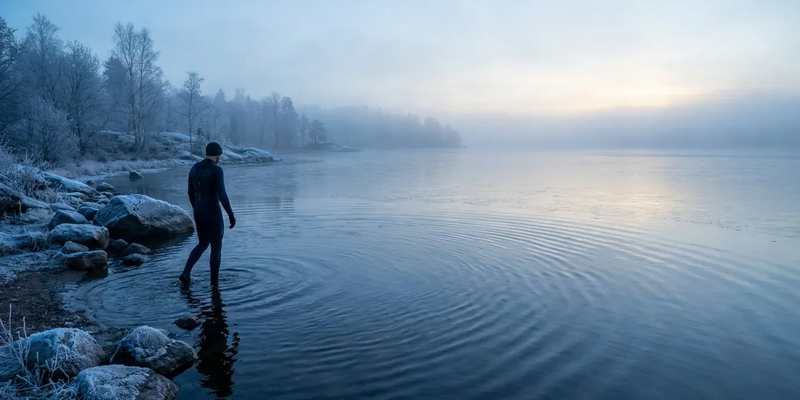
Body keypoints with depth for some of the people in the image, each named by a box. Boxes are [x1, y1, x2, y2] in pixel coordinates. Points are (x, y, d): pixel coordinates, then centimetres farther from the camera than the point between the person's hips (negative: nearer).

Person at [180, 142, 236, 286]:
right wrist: (231, 214, -14)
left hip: (198, 212, 7)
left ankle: (186, 273, 11)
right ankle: (214, 282, 16)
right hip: (213, 213, -7)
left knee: (203, 244, 24)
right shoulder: (216, 170, -17)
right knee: (216, 247, 8)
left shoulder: (194, 168, 6)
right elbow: (222, 195, -22)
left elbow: (191, 193, 14)